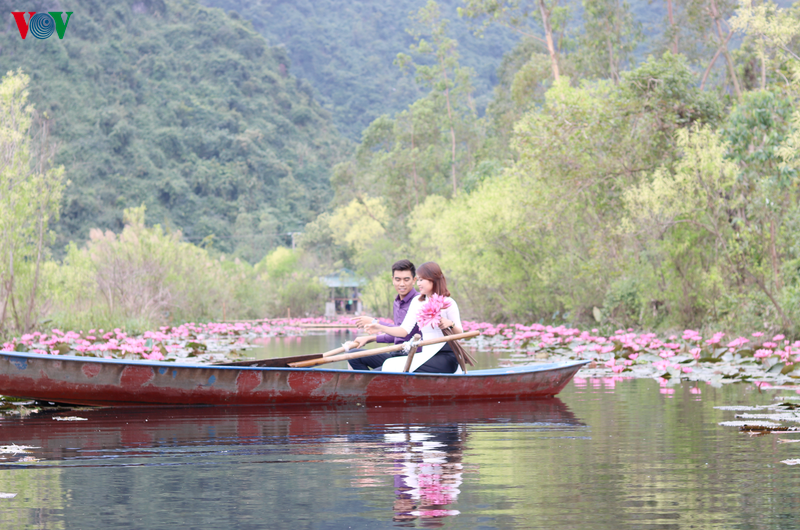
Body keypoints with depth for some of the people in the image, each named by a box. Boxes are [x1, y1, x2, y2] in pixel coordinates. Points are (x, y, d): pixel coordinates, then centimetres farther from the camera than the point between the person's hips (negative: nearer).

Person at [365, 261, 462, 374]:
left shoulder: (448, 303, -2)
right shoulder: (417, 302, 15)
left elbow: (460, 333, -1)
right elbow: (405, 330, 7)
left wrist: (450, 324, -23)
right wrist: (381, 328, -7)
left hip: (446, 357, -7)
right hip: (427, 354, 7)